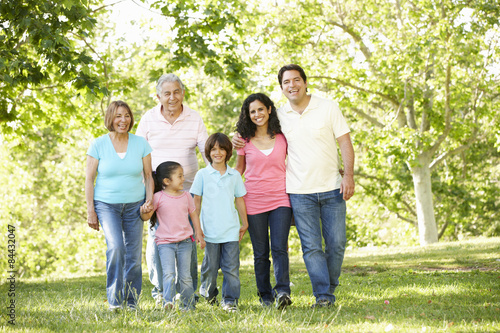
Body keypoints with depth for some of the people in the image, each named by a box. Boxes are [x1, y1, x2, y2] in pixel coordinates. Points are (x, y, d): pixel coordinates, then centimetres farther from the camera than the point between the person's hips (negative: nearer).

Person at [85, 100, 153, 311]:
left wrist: (149, 202, -1)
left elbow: (148, 176, 9)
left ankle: (132, 301, 14)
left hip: (134, 205, 2)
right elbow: (89, 179, -1)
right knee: (115, 247, -21)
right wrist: (90, 211, -4)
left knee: (133, 255, -1)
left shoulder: (140, 144, 2)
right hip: (106, 204, -2)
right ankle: (114, 299, -11)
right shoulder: (98, 145, -3)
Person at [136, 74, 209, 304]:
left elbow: (208, 152, 6)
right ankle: (160, 288, 12)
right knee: (156, 236, -3)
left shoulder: (194, 119, 3)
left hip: (186, 188, 0)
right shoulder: (149, 119, 1)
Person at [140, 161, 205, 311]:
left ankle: (188, 305, 12)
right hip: (165, 242, -3)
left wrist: (199, 234, 10)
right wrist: (144, 211, -25)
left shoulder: (186, 196, 8)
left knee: (185, 276, 4)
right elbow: (146, 217, -2)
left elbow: (193, 215, 17)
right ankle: (168, 302, -27)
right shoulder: (158, 198, -3)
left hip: (185, 242, 3)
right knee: (169, 274, -19)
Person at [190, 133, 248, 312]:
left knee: (231, 267, -3)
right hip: (210, 230, -1)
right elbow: (196, 201, 5)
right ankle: (208, 292, 29)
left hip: (231, 230, 1)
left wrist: (245, 223, 16)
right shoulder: (203, 174, 2)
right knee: (210, 266, 7)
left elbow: (239, 200, 14)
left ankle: (230, 300, 5)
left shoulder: (234, 175, 6)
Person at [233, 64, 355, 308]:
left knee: (336, 243, 2)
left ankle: (330, 289, 18)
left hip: (332, 188, 0)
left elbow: (345, 143, 1)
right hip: (300, 192, 0)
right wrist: (240, 140, 1)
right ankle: (322, 295, -1)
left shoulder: (328, 107, 1)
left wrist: (348, 175, -10)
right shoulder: (279, 116, 5)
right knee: (311, 246, -5)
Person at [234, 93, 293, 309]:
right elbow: (238, 170, 15)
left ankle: (282, 291, -21)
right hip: (254, 202, 1)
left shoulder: (283, 137, 3)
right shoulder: (245, 141, 4)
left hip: (280, 200, -1)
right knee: (260, 252, 5)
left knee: (280, 248, -13)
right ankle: (265, 295, 13)